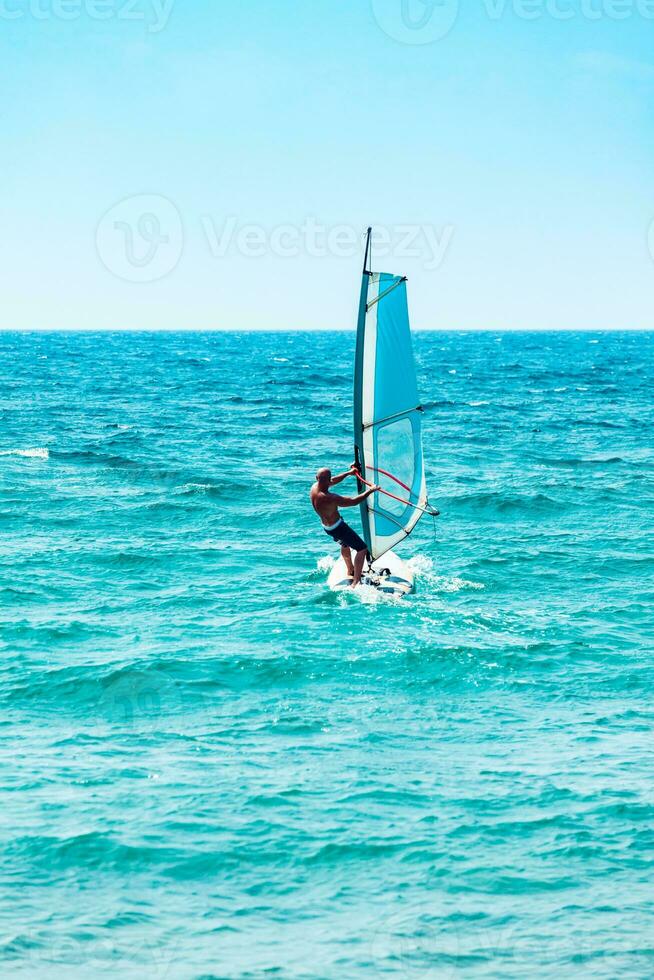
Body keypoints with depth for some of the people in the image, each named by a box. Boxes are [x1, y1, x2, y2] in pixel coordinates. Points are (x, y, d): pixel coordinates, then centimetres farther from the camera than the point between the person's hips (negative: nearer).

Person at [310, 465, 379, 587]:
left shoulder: (314, 487, -12)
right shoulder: (329, 498, -37)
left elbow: (334, 481, 8)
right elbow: (353, 501, -30)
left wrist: (348, 473, 12)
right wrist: (370, 491, -19)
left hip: (326, 526, 9)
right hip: (337, 528, -9)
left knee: (345, 544, 35)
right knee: (362, 548, -4)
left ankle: (350, 571, 55)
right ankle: (356, 582, -7)